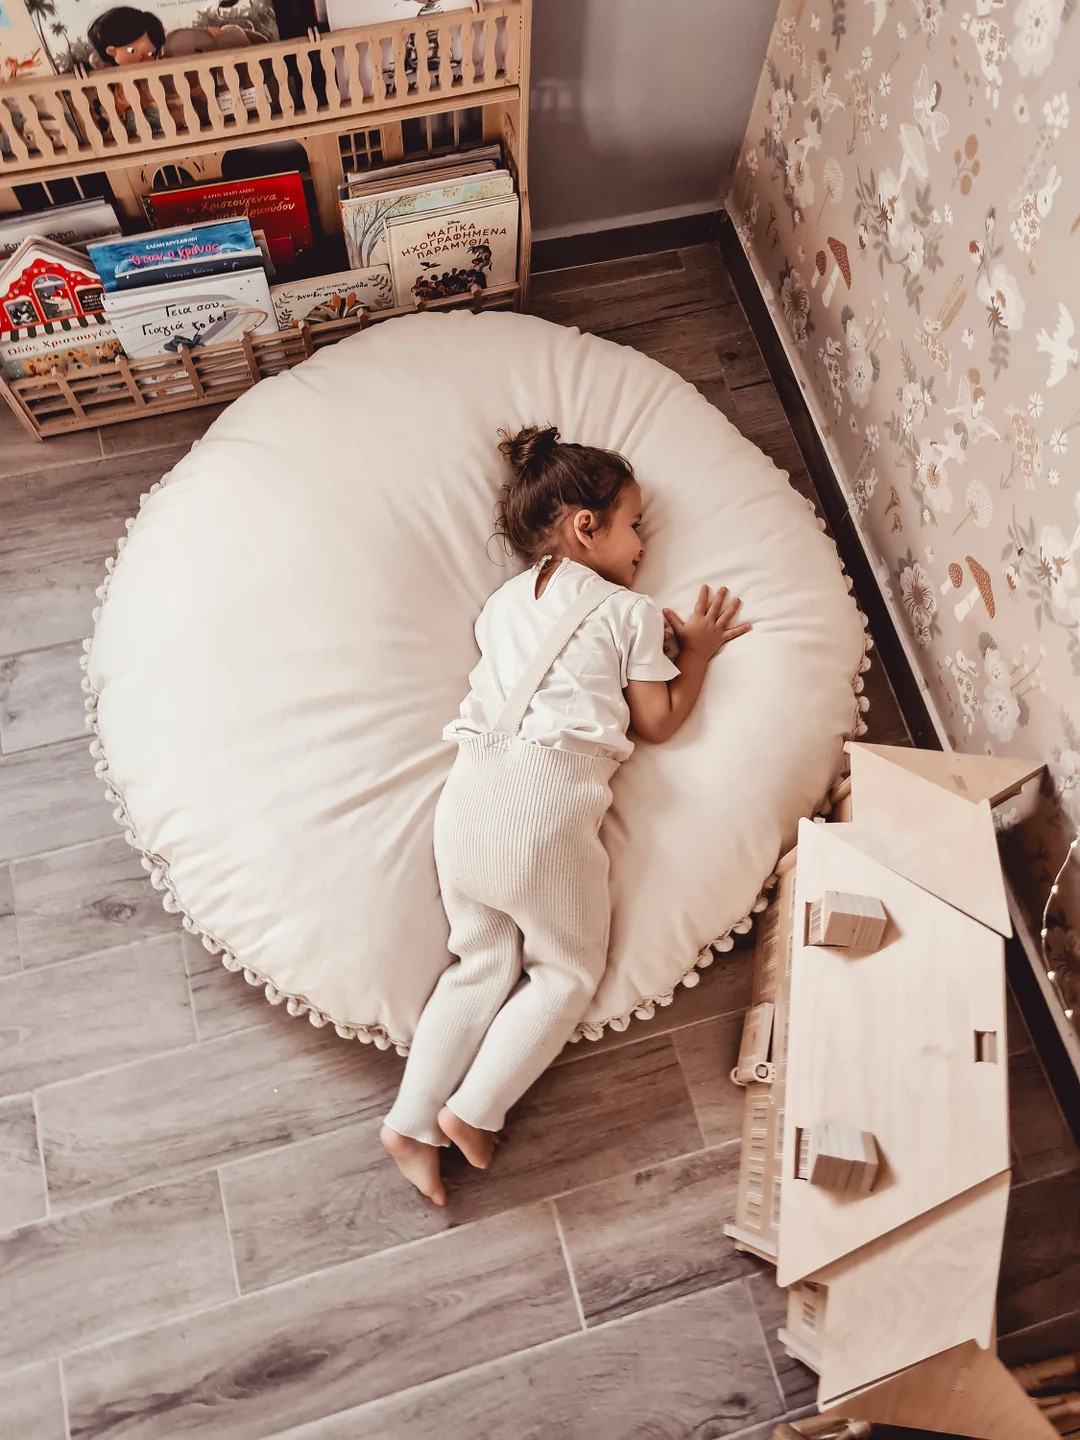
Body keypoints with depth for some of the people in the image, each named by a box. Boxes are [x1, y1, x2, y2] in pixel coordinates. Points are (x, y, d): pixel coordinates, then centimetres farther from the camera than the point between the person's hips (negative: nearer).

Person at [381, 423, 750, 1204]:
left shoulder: (506, 599, 25)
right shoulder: (632, 612, 9)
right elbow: (658, 722, 10)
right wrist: (696, 651, 24)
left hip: (469, 787, 6)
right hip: (549, 793, -6)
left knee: (481, 963, 15)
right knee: (569, 970, 13)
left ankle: (413, 1120, 9)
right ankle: (474, 1109, 4)